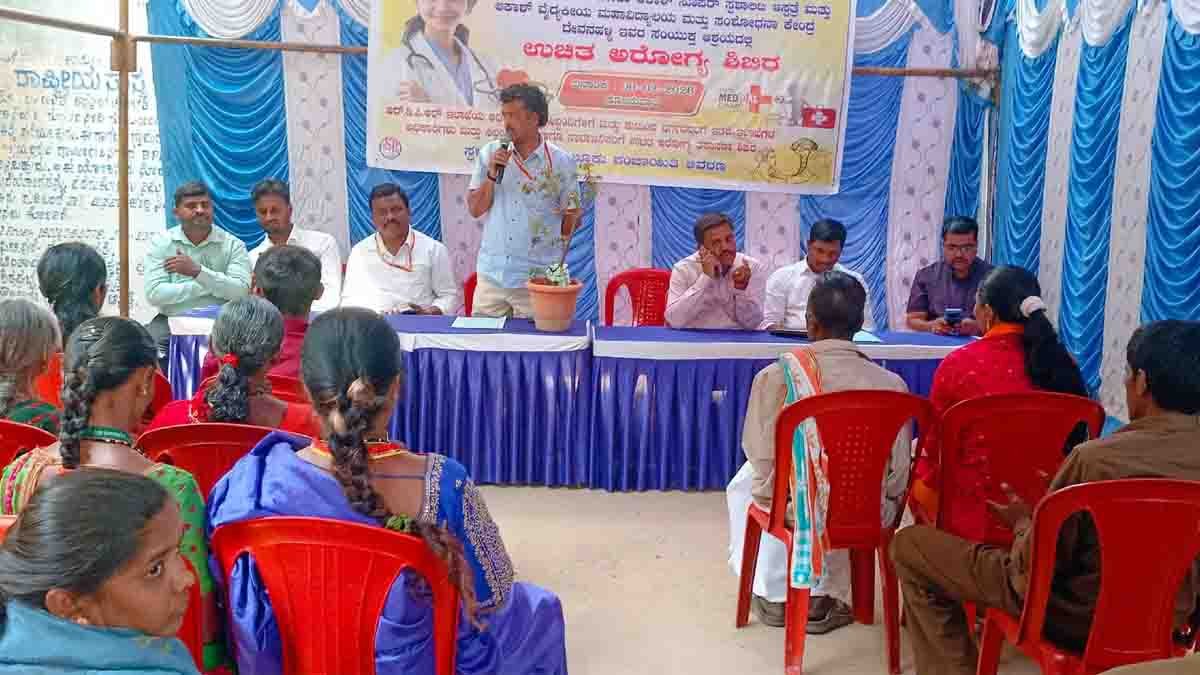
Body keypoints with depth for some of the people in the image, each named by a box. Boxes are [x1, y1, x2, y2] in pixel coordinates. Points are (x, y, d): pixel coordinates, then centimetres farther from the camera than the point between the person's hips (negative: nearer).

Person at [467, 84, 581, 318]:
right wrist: (492, 174, -9)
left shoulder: (561, 162, -2)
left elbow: (572, 219, 5)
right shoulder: (490, 154, 5)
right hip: (491, 274, 2)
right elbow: (475, 210, 3)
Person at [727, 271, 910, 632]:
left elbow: (763, 460, -9)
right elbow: (899, 476, -5)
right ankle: (824, 596, 30)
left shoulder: (776, 377, -15)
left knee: (745, 482, 32)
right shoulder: (892, 384, -11)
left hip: (794, 511, -1)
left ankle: (774, 594, 35)